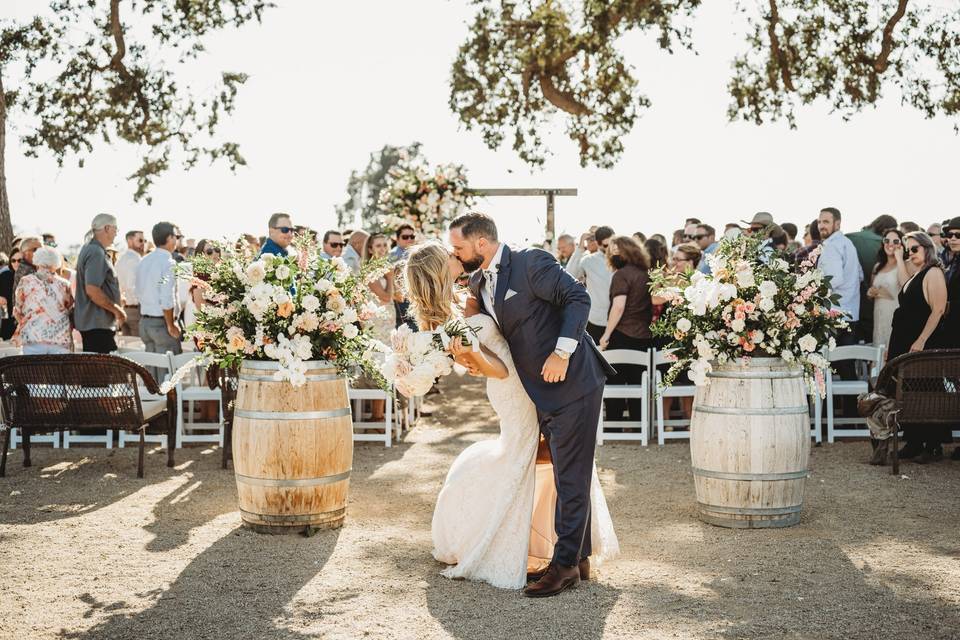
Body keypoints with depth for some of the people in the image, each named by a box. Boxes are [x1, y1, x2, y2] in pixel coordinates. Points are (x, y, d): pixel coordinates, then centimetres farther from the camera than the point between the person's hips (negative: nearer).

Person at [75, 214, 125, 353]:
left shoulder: (89, 249, 17)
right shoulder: (96, 253, -16)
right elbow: (92, 290, -24)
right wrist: (117, 309, -16)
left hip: (89, 321, 11)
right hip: (97, 324, -11)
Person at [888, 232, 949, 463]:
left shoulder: (933, 273, -8)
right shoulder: (915, 276, 19)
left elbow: (938, 310, -17)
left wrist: (921, 341, -23)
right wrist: (893, 346, 15)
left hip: (921, 344, -8)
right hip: (903, 343, 8)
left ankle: (934, 446, 1)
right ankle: (914, 442, 14)